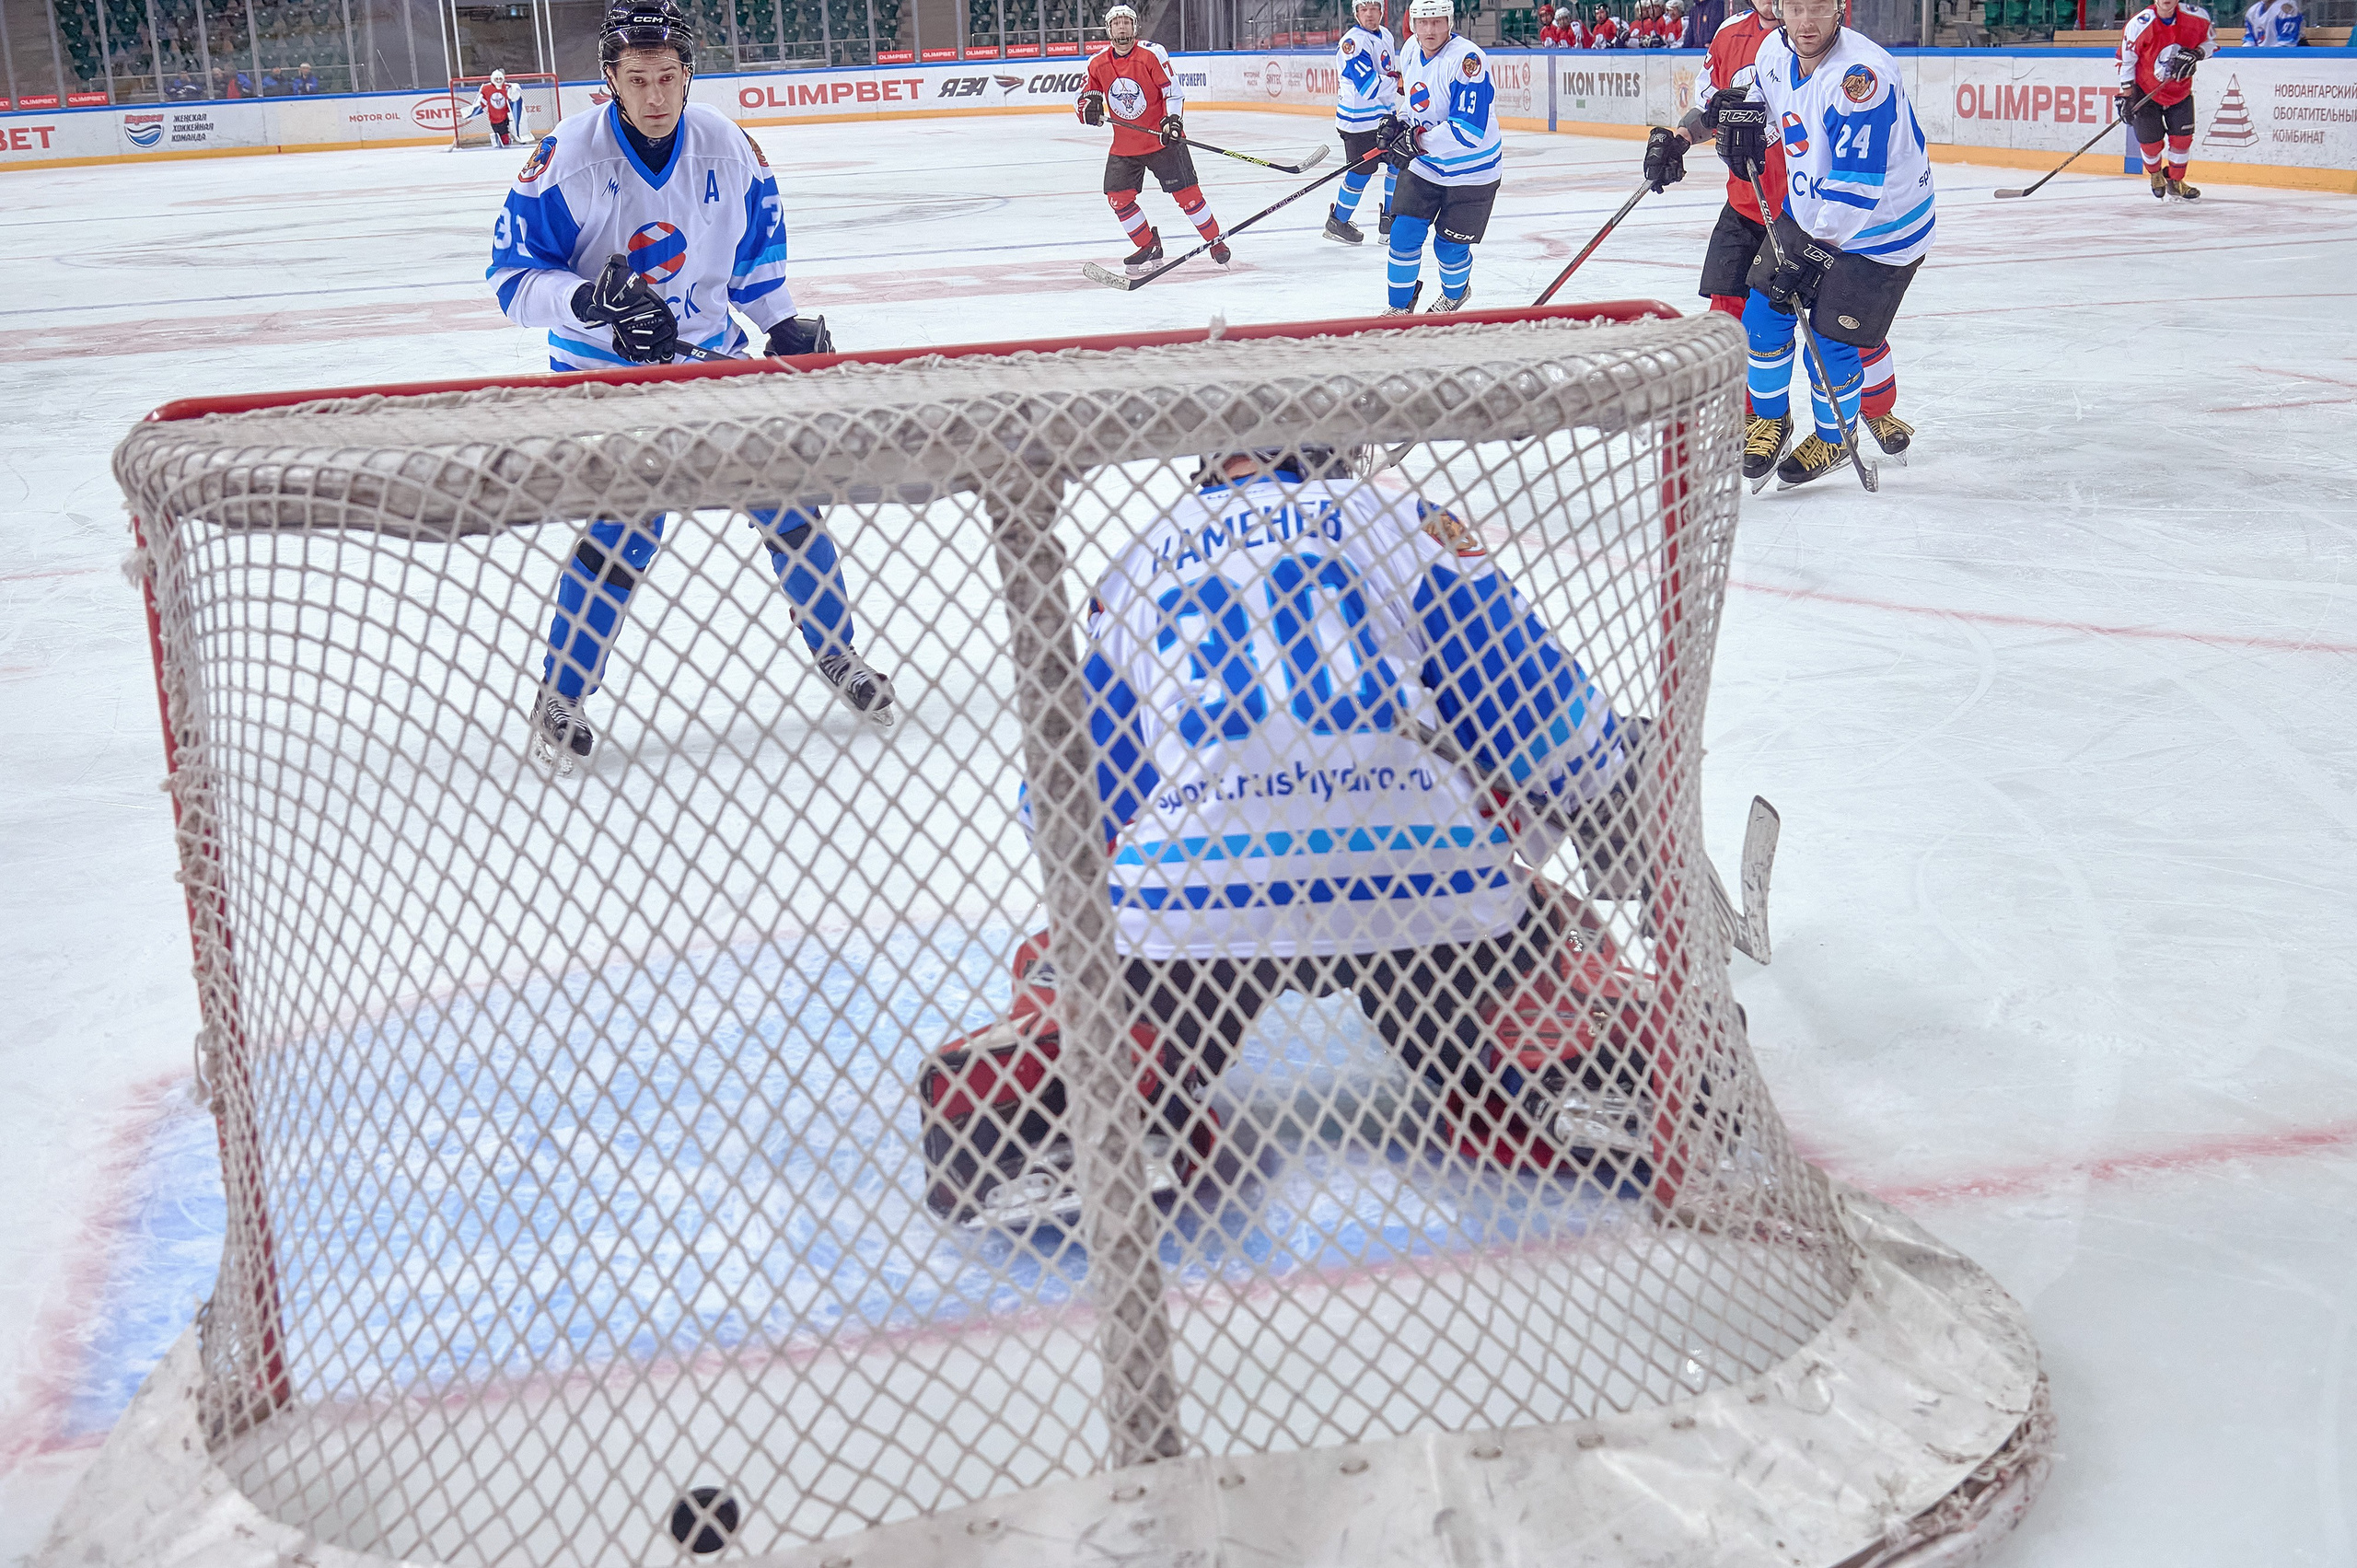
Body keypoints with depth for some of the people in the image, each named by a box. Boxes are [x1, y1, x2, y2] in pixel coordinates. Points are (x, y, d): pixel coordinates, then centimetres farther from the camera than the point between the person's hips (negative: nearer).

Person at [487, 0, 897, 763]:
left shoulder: (728, 147, -6)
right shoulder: (567, 158, -18)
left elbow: (757, 244, 12)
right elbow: (513, 277, -16)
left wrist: (786, 326, 6)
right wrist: (589, 301, -32)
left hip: (710, 349, 5)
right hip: (603, 367, -4)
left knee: (784, 495, 5)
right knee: (628, 525, -17)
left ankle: (834, 649, 27)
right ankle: (560, 693, 2)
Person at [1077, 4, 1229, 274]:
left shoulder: (1152, 54, -11)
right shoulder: (1098, 63, 0)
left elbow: (1173, 89, -11)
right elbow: (1088, 92, 12)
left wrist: (1173, 121, -24)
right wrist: (1090, 106, -11)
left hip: (1161, 140, -4)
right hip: (1124, 147, 4)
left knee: (1186, 192, -7)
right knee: (1118, 197, -4)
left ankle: (1216, 242, 10)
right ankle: (1149, 247, 14)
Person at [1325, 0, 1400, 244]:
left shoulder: (1385, 35, 8)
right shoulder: (1353, 42, -21)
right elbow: (1369, 86, -28)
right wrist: (1397, 81, -17)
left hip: (1385, 113, 9)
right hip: (1359, 119, -9)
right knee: (1362, 171, -5)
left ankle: (1389, 217, 24)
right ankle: (1336, 223, 9)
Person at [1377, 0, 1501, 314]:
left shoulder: (1466, 60, -28)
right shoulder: (1410, 50, -3)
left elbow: (1470, 130, -34)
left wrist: (1417, 140, -32)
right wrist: (1400, 123, -1)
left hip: (1470, 170, -6)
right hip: (1424, 165, 6)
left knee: (1450, 246, 4)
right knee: (1404, 234, -3)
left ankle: (1454, 294, 37)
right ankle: (1399, 306, 17)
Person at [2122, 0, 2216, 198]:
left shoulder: (2197, 17, -14)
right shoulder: (2138, 24, -21)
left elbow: (2211, 42, 3)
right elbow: (2126, 61, -10)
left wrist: (2196, 54, -20)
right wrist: (2126, 95, -11)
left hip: (2181, 90, 2)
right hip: (2146, 91, -2)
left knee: (2182, 137, 2)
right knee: (2150, 141, 0)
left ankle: (2175, 182, 25)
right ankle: (2156, 177, 32)